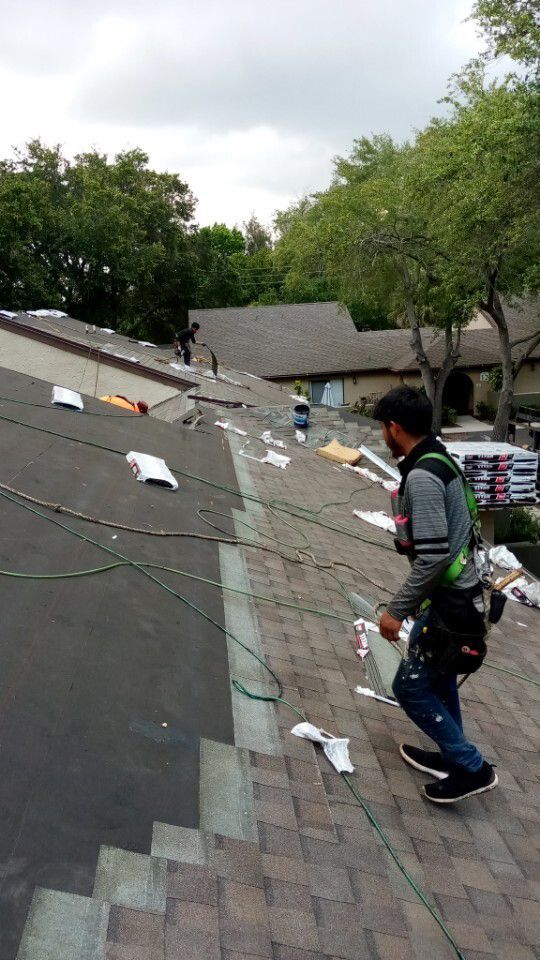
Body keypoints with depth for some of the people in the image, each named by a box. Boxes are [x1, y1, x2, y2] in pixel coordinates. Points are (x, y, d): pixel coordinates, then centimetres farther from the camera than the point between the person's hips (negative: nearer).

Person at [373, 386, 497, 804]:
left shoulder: (421, 476, -24)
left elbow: (433, 556, -27)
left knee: (410, 687, 2)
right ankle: (452, 757, 39)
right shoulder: (440, 461, 7)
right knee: (438, 678, 23)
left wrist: (397, 610, -19)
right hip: (456, 593, 10)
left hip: (448, 603, -10)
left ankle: (472, 768, 13)